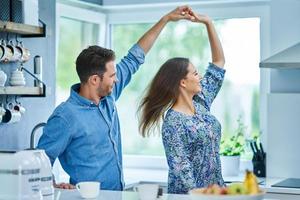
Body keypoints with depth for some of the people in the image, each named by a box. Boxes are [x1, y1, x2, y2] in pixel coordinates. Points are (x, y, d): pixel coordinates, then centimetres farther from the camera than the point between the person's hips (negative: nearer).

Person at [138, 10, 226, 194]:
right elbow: (180, 169, -19)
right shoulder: (173, 123, -17)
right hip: (189, 194, -7)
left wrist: (208, 22, 6)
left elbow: (219, 61, 10)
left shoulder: (201, 103, 5)